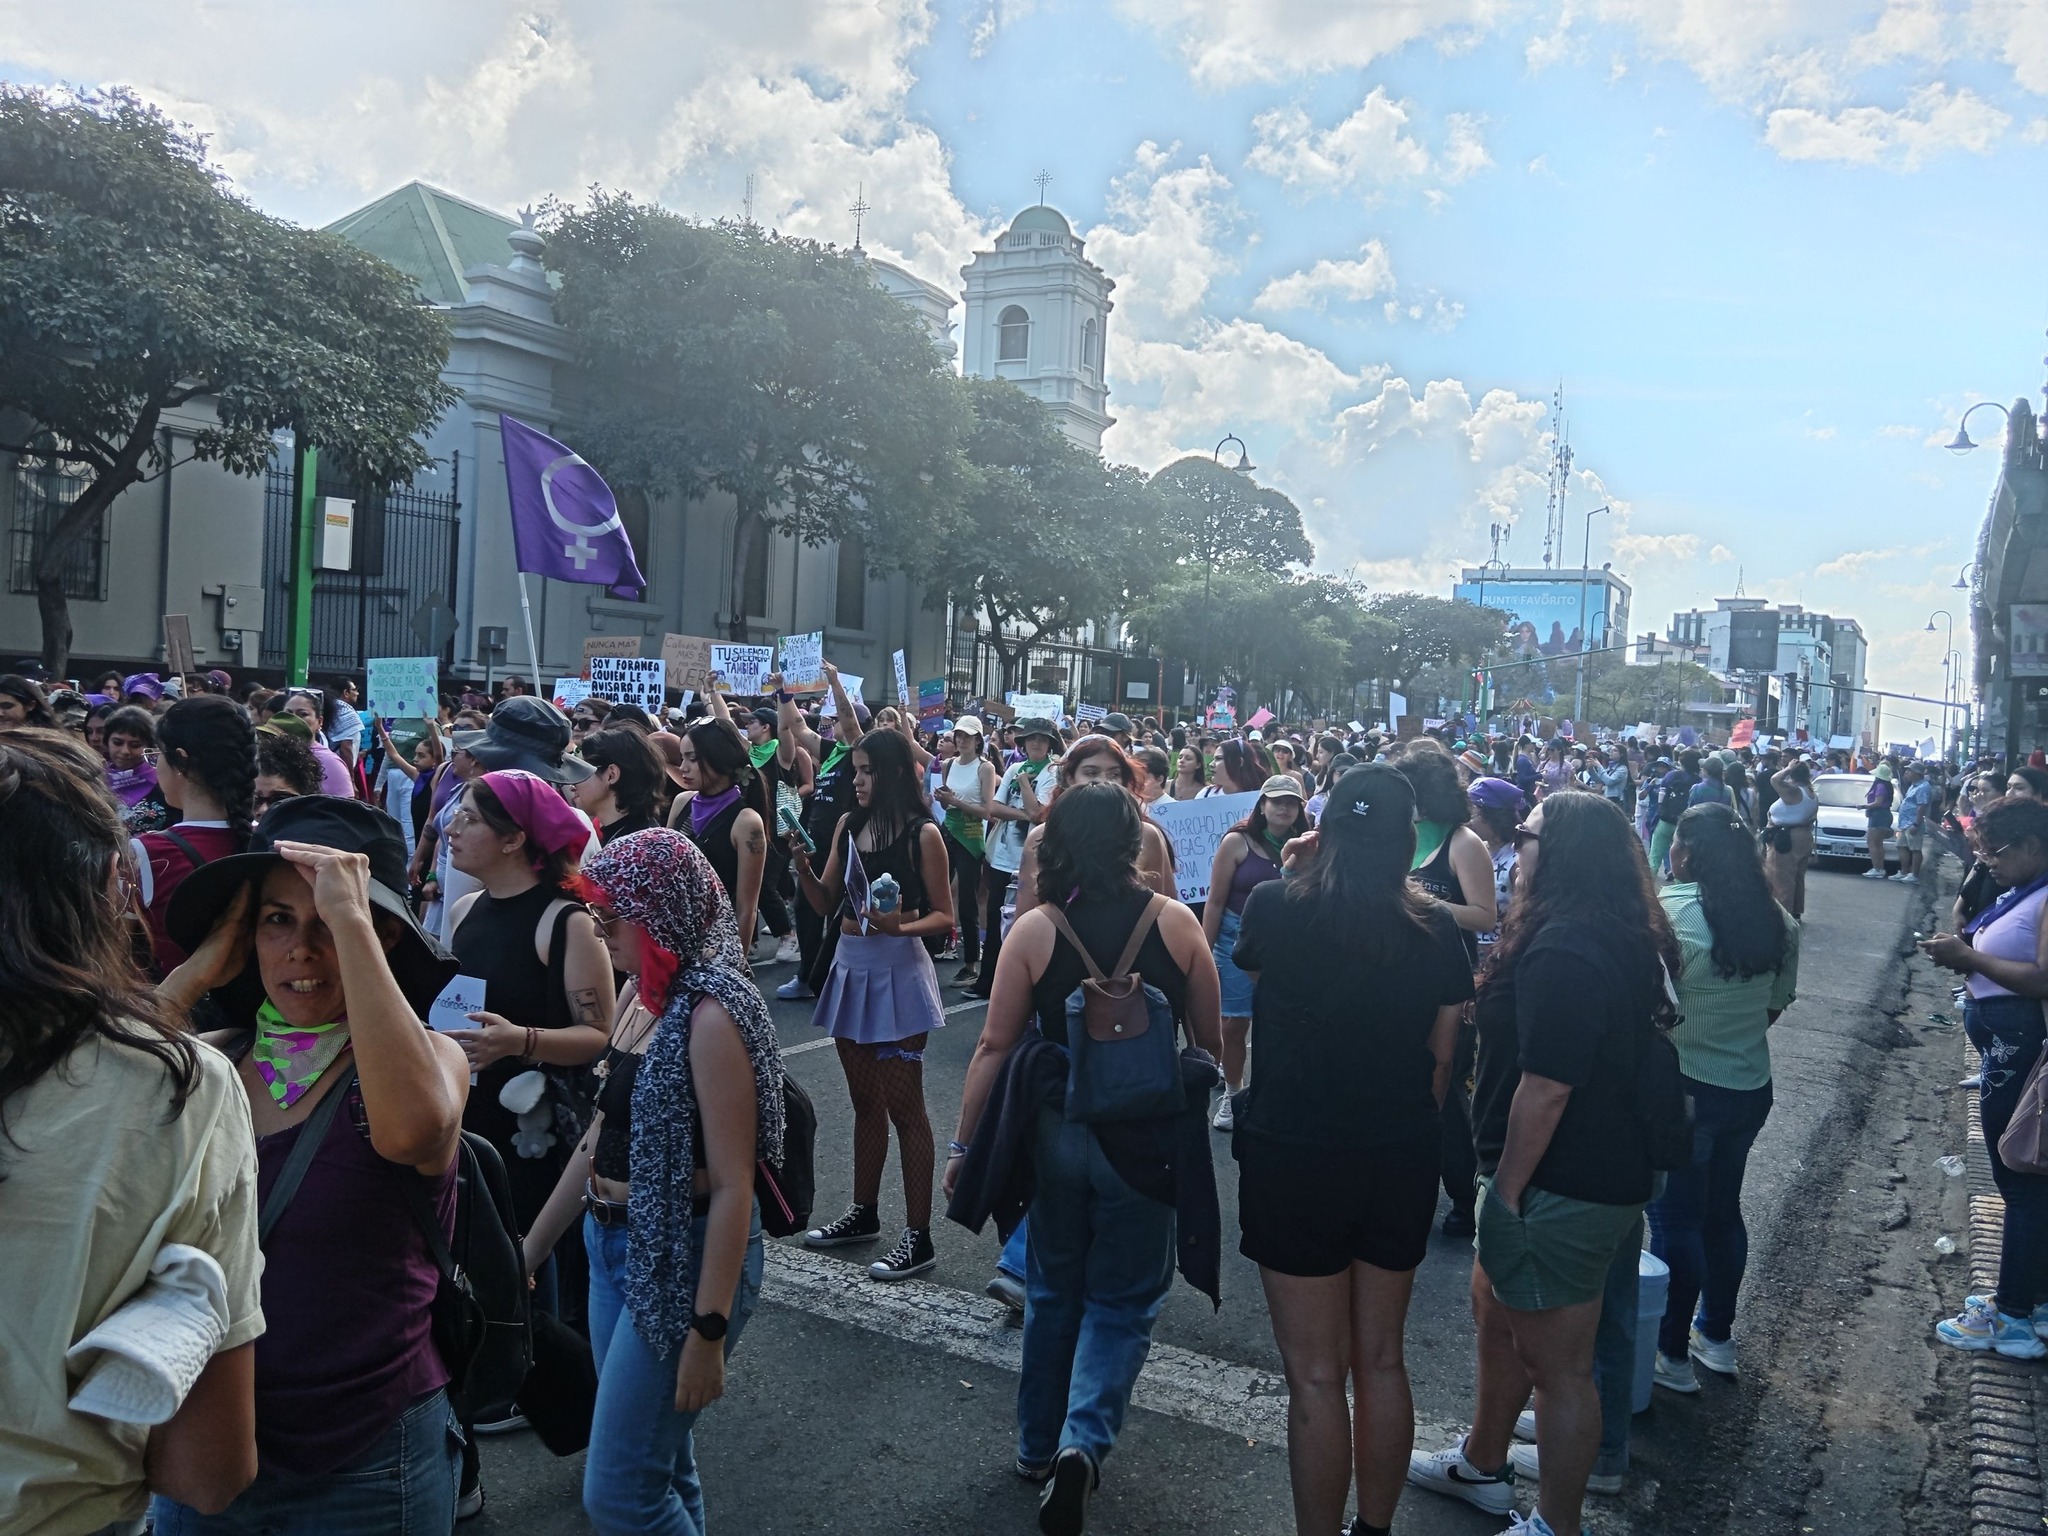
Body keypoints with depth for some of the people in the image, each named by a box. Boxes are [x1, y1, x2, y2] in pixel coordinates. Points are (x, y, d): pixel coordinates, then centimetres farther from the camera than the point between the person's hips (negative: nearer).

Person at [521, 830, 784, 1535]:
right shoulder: (640, 995, 6)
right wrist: (530, 1249, 17)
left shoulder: (710, 1014, -20)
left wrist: (708, 1331, -20)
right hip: (613, 1245, 8)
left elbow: (732, 1184, -21)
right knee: (660, 1469, 18)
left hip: (682, 1261, -8)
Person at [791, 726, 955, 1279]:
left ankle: (918, 1235, 6)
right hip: (851, 967, 6)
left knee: (902, 1104, -2)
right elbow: (825, 903, 7)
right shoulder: (848, 825, 6)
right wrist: (801, 864, -10)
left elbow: (944, 916, -9)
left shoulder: (922, 834, -10)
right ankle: (864, 1213, 30)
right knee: (865, 1100, 17)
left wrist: (898, 927, -26)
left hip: (897, 969, -6)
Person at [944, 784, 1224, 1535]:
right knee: (1122, 1301, 14)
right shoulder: (1176, 922, -7)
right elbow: (1211, 1041, 2)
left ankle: (1039, 1447, 34)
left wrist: (963, 1144, 4)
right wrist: (1199, 1101, 22)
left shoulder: (1034, 931, -8)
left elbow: (994, 1045, -5)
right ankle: (1083, 1444, -4)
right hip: (1146, 1135, -1)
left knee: (1054, 1293, 21)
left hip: (1057, 1128, 1)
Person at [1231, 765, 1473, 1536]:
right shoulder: (1435, 928, -5)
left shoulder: (1277, 908, -12)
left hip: (1293, 1155, -3)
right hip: (1401, 1160, 4)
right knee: (1382, 1362, 19)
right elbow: (1442, 1057, 3)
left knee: (1316, 1376, 7)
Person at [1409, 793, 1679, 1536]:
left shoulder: (1562, 952, -26)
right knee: (1497, 1314, 25)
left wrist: (1508, 1190, -17)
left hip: (1562, 1190, -11)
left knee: (1557, 1364, 6)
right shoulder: (1617, 942, 7)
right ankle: (1481, 1464, 44)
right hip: (1606, 1169, 11)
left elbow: (1546, 1087, -27)